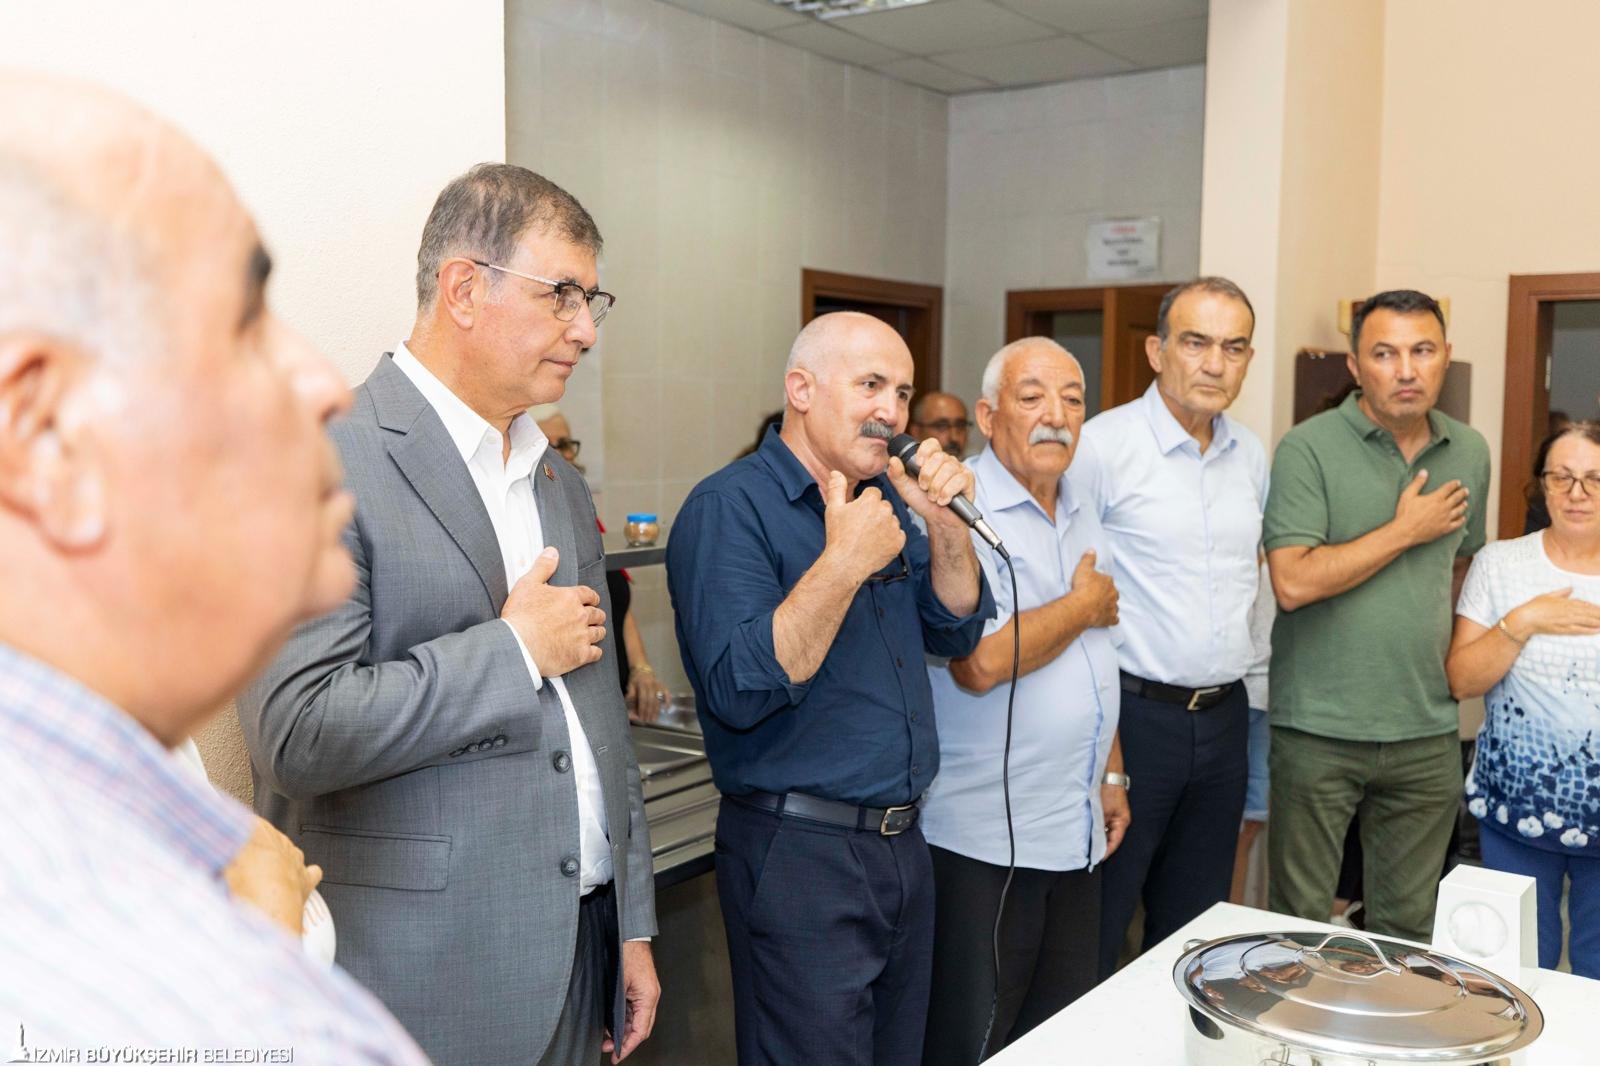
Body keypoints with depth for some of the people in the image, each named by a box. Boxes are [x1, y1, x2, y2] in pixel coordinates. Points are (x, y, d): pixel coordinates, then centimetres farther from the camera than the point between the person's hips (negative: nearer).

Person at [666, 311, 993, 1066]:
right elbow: (740, 690, -25)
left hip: (902, 844, 8)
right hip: (799, 854, -8)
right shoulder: (728, 508, -14)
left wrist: (946, 526, -6)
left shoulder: (886, 499, 10)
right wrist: (844, 562, -27)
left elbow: (956, 632, 10)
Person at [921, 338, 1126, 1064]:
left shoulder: (1081, 520, 13)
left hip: (1075, 835, 8)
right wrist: (1084, 604, -11)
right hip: (984, 840, -8)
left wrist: (1110, 775, 17)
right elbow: (980, 662, -26)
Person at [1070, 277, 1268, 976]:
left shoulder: (1253, 456, 9)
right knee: (1093, 936, 4)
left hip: (1224, 718, 7)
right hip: (1134, 714, -6)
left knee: (1193, 932, 19)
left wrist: (1246, 668, 16)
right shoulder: (1102, 445, -12)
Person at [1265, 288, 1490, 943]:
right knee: (1300, 926, 7)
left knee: (1409, 928, 15)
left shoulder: (1469, 453, 8)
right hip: (1319, 732, -4)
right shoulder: (1308, 448, -9)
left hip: (1428, 733, 5)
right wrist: (1406, 531, -12)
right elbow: (1293, 582, -19)